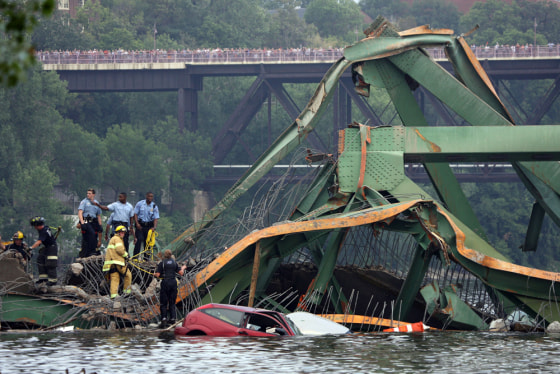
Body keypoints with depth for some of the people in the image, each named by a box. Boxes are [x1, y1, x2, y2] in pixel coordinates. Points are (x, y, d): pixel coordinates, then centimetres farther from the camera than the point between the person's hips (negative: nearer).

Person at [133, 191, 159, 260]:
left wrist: (154, 227, -20)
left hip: (149, 226, 2)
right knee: (139, 239, -14)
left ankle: (146, 258, 8)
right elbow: (135, 214, 2)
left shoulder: (154, 206, 0)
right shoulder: (140, 204, -1)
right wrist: (137, 223, -11)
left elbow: (156, 218, -5)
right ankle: (135, 257, -13)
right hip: (140, 225, -2)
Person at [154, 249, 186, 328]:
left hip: (165, 283, -3)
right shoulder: (174, 263, 7)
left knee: (163, 303, 0)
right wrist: (183, 268, 30)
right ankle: (172, 319, 4)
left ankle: (164, 319, -11)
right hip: (173, 283, 3)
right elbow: (181, 273, 8)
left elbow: (157, 275, -7)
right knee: (172, 303, 10)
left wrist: (154, 274, 16)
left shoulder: (161, 263, -3)